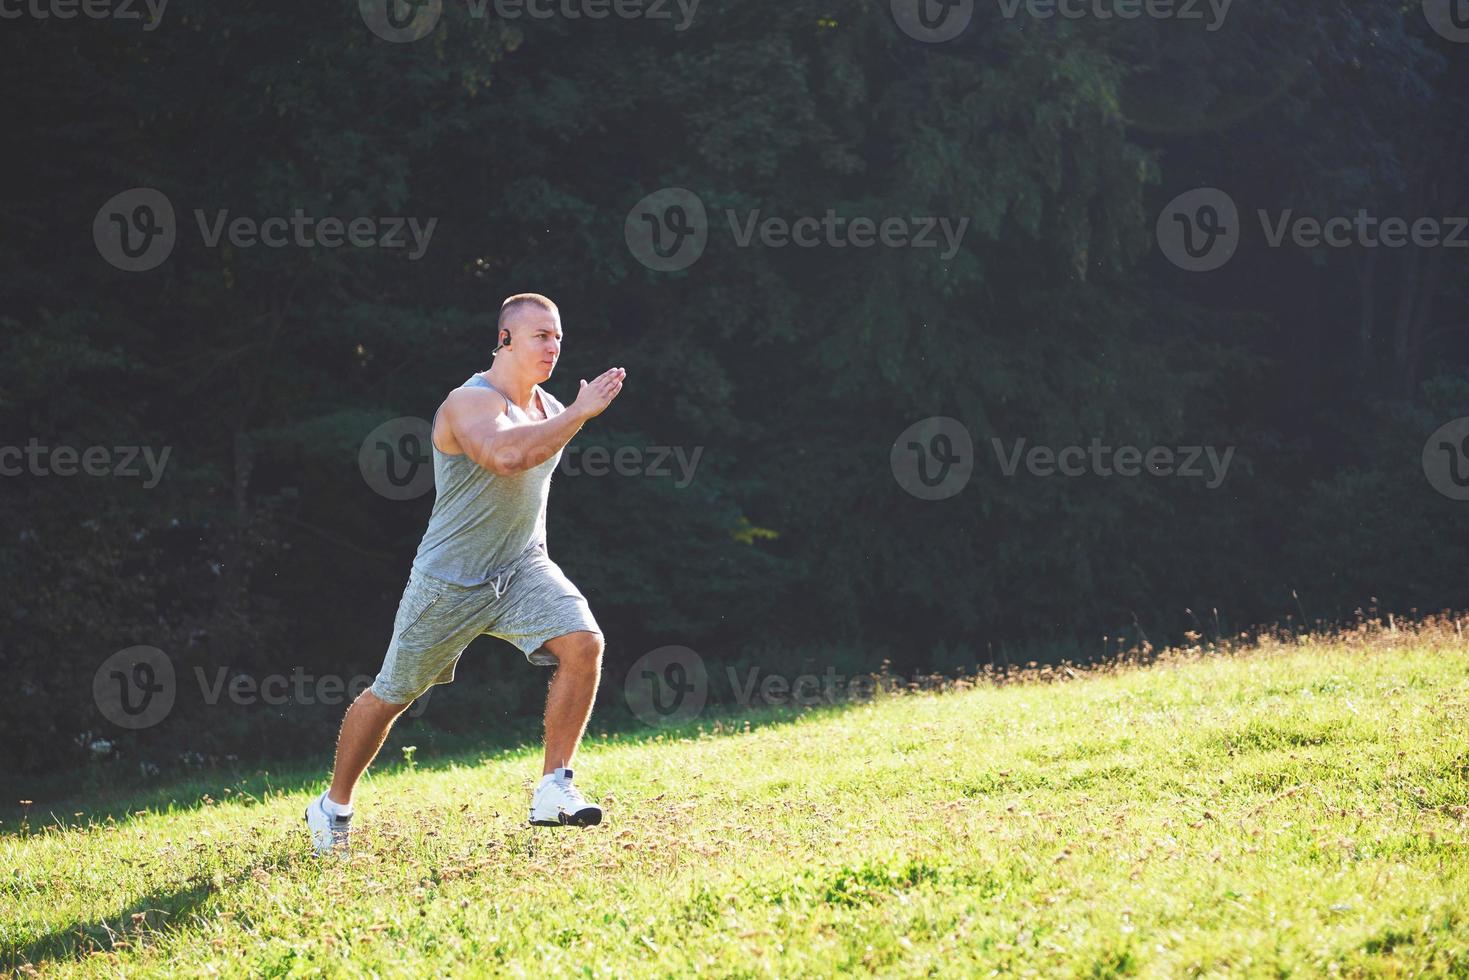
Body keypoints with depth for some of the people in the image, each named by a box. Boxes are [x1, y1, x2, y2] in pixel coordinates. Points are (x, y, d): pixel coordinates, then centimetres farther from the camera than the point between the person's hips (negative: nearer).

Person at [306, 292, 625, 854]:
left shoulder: (548, 408, 6)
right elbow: (506, 454, -42)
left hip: (522, 571, 6)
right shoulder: (472, 403, -20)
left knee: (583, 643, -21)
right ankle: (334, 805, 29)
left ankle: (553, 792, -16)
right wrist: (580, 414, -38)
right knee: (392, 695, 7)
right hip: (449, 581, -6)